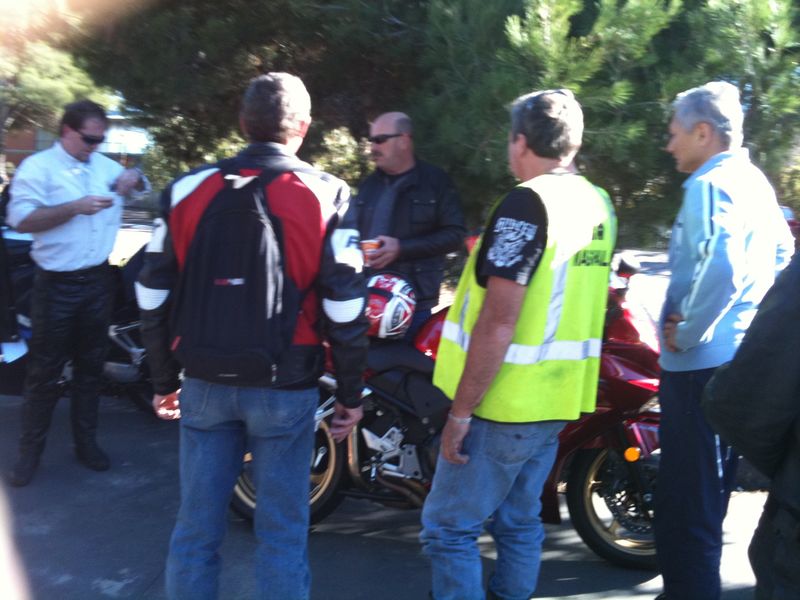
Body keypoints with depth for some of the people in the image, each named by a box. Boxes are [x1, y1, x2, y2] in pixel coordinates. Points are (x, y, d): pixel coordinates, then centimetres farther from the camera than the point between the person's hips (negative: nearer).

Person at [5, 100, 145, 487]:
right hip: (56, 285, -5)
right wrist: (76, 207, -25)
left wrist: (133, 179, 0)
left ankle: (86, 442, 25)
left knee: (90, 367, 13)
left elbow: (138, 184, 25)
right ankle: (30, 452, 13)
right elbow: (21, 220, -18)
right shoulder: (38, 167, -7)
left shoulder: (106, 167, 10)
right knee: (45, 372, 2)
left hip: (97, 281, 5)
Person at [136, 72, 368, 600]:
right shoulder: (326, 196, -7)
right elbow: (345, 309, -8)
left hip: (205, 383, 3)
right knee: (282, 531, 10)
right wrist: (351, 394, 3)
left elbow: (154, 296, 4)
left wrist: (165, 379, 15)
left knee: (197, 528, 14)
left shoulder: (187, 189, 1)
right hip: (285, 387, -2)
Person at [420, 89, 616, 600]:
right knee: (520, 523, 18)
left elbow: (499, 321, -23)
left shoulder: (527, 204, -17)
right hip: (557, 399, 9)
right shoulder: (599, 204, 9)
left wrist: (461, 409, -18)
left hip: (505, 403, -9)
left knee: (449, 529, 1)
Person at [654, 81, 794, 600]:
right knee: (708, 493, 22)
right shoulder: (755, 181, 14)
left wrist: (687, 331, -19)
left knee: (685, 499, -2)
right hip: (742, 356, 10)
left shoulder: (711, 183, -16)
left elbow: (721, 267, -31)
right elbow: (782, 252, 24)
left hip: (702, 362, -10)